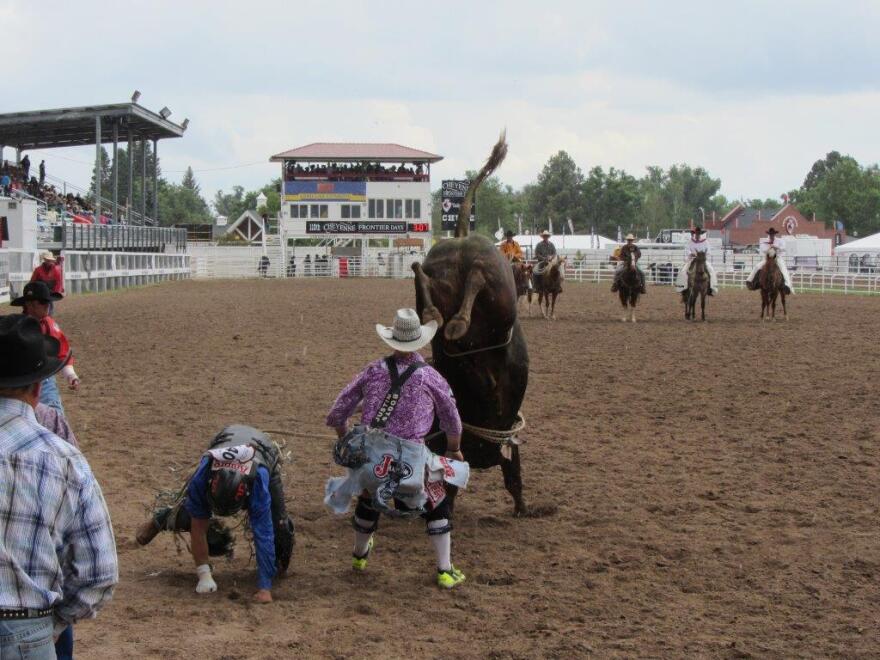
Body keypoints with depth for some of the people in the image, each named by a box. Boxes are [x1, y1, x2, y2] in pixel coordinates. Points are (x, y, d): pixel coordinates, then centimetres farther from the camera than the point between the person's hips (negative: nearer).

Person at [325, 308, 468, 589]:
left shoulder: (374, 370, 6)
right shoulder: (430, 377, 0)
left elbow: (338, 410, 10)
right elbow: (452, 419, 13)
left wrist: (343, 438, 28)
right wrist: (454, 450, 31)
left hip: (368, 455, 3)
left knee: (368, 500, 30)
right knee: (437, 507, 14)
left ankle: (359, 555, 50)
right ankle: (445, 571, 12)